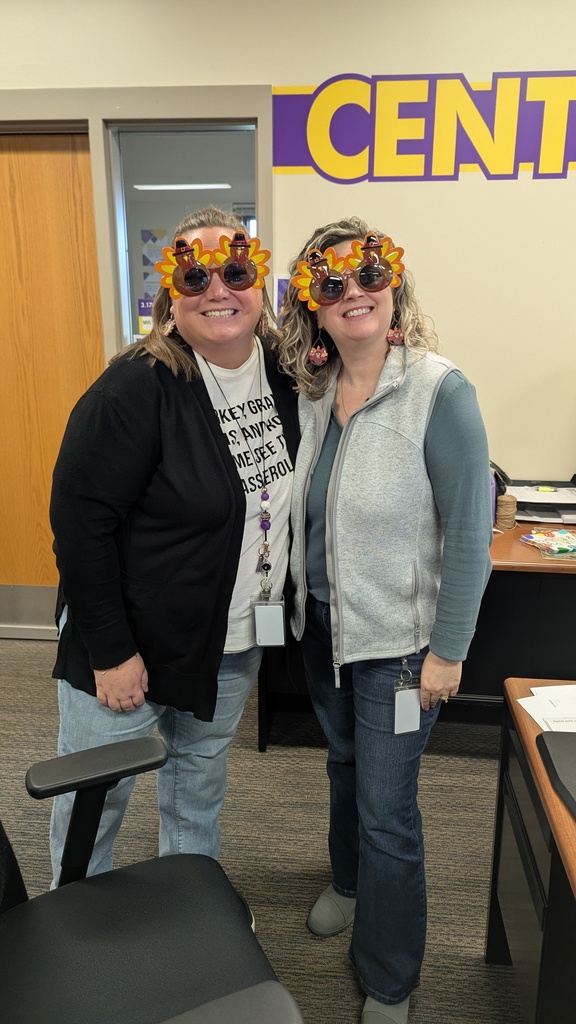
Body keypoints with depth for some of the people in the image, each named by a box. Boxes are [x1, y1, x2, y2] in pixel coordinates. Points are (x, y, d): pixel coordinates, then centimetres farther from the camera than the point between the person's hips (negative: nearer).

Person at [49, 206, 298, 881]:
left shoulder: (280, 371, -3)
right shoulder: (139, 387, -22)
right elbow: (79, 519, -21)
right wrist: (110, 652, -19)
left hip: (235, 645, 6)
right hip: (131, 646, -5)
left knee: (200, 785, 26)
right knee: (92, 802, 14)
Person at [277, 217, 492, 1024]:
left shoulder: (440, 392, -19)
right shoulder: (313, 393, 0)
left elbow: (469, 531, -17)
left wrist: (447, 651, -15)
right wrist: (301, 602, 10)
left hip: (397, 638, -5)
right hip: (322, 624, 6)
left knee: (387, 809, 7)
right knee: (344, 764, 26)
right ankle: (348, 882, 55)